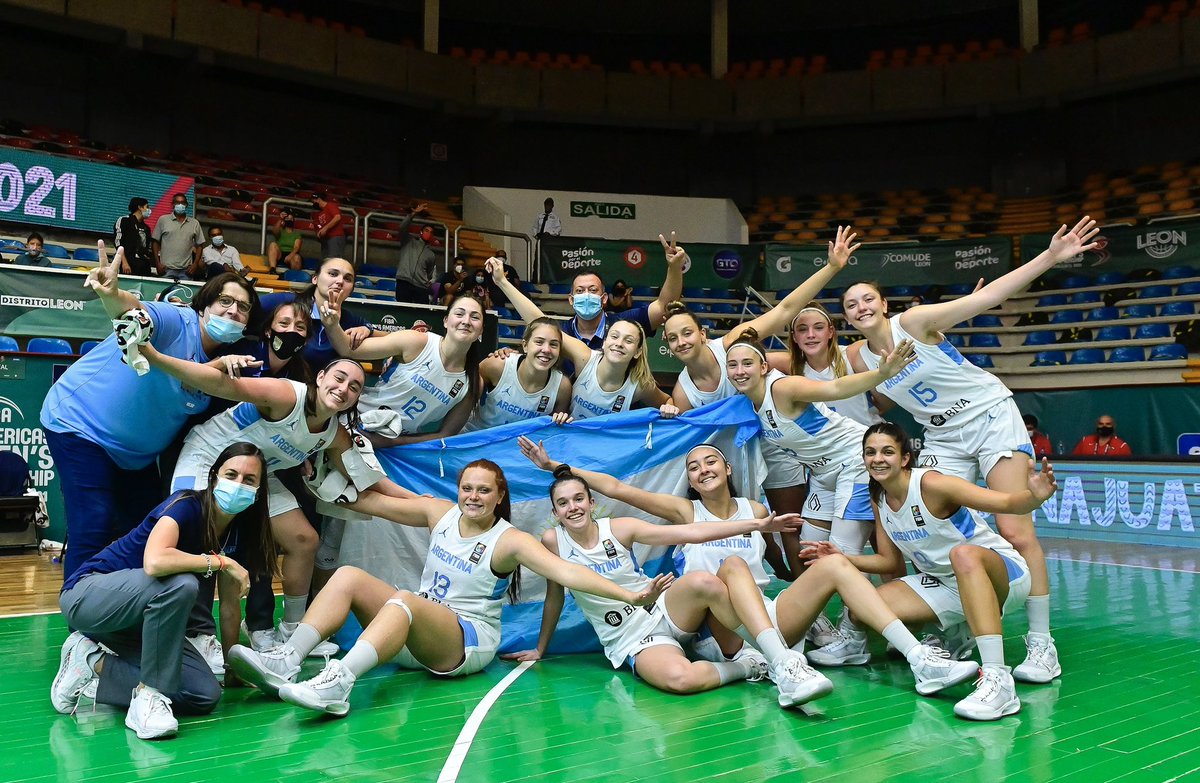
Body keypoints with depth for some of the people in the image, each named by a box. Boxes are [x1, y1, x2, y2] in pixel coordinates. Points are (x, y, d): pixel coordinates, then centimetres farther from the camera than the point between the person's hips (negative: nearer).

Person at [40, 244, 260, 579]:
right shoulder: (176, 321, -22)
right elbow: (135, 311, -43)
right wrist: (113, 296, -67)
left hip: (136, 454, 8)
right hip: (79, 424, -8)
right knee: (94, 533, -14)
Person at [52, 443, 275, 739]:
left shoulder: (236, 531, -1)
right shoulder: (186, 505, -22)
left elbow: (230, 604, 6)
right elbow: (155, 562, -42)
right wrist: (220, 562, -29)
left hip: (135, 623, 7)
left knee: (205, 695, -11)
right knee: (181, 584, -36)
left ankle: (94, 663, 2)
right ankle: (149, 696, -22)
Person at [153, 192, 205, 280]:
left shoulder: (194, 223, 11)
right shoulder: (163, 220, 7)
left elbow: (199, 245, 12)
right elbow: (156, 242, 8)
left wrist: (195, 264, 1)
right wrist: (158, 263, -1)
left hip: (186, 270, 1)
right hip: (167, 269, -1)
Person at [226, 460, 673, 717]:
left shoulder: (509, 540, -12)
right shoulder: (441, 513, 4)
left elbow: (566, 572, -23)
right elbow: (373, 502, 8)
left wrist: (630, 597, -34)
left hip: (467, 642, -6)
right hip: (417, 637, 6)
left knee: (405, 600, -35)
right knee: (348, 576, -12)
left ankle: (338, 684, -51)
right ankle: (287, 661, -26)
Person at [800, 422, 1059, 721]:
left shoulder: (930, 483, -22)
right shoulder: (878, 499, -1)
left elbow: (1006, 503, -30)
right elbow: (889, 561, 8)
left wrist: (1034, 496, -51)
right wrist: (841, 558, -5)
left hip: (1003, 575, -6)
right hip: (944, 584, 6)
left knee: (963, 554, -42)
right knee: (862, 608, -16)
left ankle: (997, 679, -45)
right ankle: (855, 640, 23)